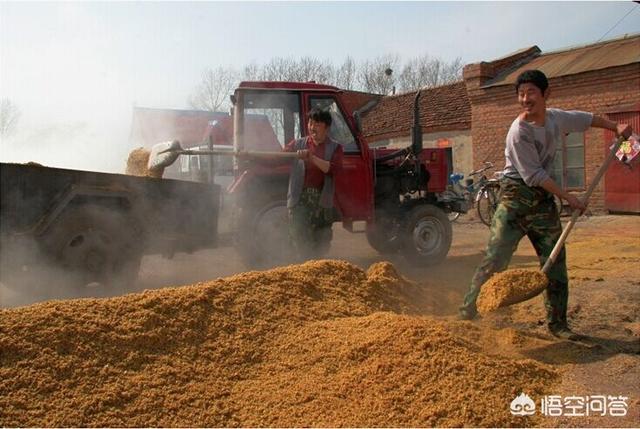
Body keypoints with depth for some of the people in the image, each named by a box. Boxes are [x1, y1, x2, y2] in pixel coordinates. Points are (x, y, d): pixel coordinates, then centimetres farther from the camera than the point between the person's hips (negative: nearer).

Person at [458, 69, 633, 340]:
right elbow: (534, 176, -17)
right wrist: (568, 198, -14)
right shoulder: (519, 132, -17)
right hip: (516, 197, -7)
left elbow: (585, 119, 28)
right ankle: (468, 312, 1)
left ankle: (557, 323, 18)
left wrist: (616, 127, 25)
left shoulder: (557, 118, 4)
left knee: (556, 263, 7)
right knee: (495, 259, -11)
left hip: (544, 199, 7)